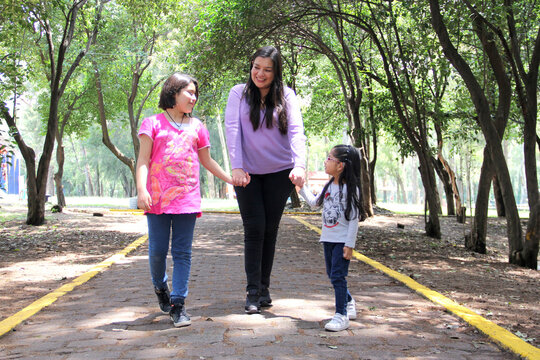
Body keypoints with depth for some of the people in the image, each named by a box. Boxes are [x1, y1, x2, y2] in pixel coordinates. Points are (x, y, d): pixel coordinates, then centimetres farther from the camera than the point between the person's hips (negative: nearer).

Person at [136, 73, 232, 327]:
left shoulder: (196, 126, 15)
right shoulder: (153, 123, 6)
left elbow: (207, 161, 23)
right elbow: (143, 159, -1)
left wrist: (231, 179, 20)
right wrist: (141, 190, -14)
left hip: (187, 198, 2)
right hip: (158, 198, -2)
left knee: (182, 252, -1)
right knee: (157, 251, 4)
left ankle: (178, 304, 2)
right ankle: (160, 288, 31)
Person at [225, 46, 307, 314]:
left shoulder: (287, 96, -2)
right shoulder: (239, 93, -1)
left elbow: (296, 131, -12)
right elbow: (232, 129, -9)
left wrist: (299, 165, -27)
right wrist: (236, 167, -20)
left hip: (279, 172, 1)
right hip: (248, 173, -1)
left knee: (270, 230, 7)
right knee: (254, 228, -5)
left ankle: (264, 288, 18)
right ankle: (253, 292, -1)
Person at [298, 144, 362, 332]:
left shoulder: (351, 188, -15)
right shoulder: (329, 186, 8)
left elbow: (354, 218, -16)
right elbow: (314, 202, 21)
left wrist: (350, 244, -17)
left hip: (342, 240, -8)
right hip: (328, 238, 8)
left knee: (338, 276, -10)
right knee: (332, 274, 16)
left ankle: (341, 315, -3)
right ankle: (349, 302, 37)